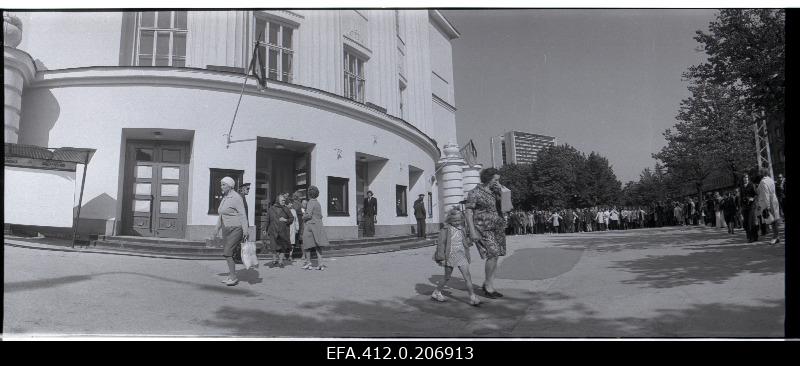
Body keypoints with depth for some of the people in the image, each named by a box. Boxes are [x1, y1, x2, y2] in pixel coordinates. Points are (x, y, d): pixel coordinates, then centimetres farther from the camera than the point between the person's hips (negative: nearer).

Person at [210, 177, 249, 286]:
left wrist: (245, 231, -21)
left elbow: (242, 215, -16)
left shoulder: (236, 198, -13)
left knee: (227, 252, -14)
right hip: (226, 229, 9)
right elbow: (221, 217, 20)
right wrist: (216, 231, 20)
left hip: (236, 229, -9)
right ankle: (231, 276, 19)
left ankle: (233, 277, -5)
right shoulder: (224, 198, 13)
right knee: (228, 253, 10)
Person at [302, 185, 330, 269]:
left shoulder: (311, 202, -10)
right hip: (318, 225, 7)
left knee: (308, 245, 3)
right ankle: (320, 264, -3)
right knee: (317, 246, 3)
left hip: (310, 225, -7)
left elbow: (308, 215, -19)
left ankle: (309, 263, 4)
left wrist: (303, 217, 2)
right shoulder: (318, 203, 14)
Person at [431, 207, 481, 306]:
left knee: (467, 276, -3)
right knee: (447, 277, 10)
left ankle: (472, 297, 0)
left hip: (461, 256, 4)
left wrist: (468, 256, 20)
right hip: (450, 256, -4)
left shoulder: (462, 230, 5)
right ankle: (436, 292, 30)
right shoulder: (446, 230, -12)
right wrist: (441, 258, -15)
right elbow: (440, 244, -12)